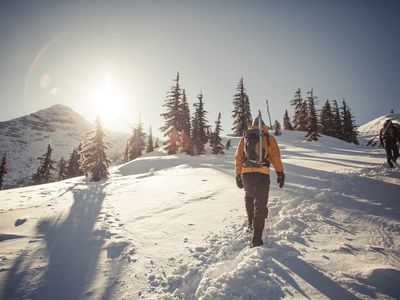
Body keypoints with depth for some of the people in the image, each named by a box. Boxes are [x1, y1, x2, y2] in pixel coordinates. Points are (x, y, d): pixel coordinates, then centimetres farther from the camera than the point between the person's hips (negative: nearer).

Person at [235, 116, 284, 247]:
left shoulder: (244, 139, 15)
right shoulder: (269, 138, 8)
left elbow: (238, 157, 11)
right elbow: (275, 156, -2)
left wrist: (238, 175, 14)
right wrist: (280, 173, -2)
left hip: (246, 174, 3)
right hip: (262, 174, -3)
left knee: (249, 197, 29)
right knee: (260, 206, 0)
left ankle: (251, 224, 38)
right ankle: (256, 239, -5)